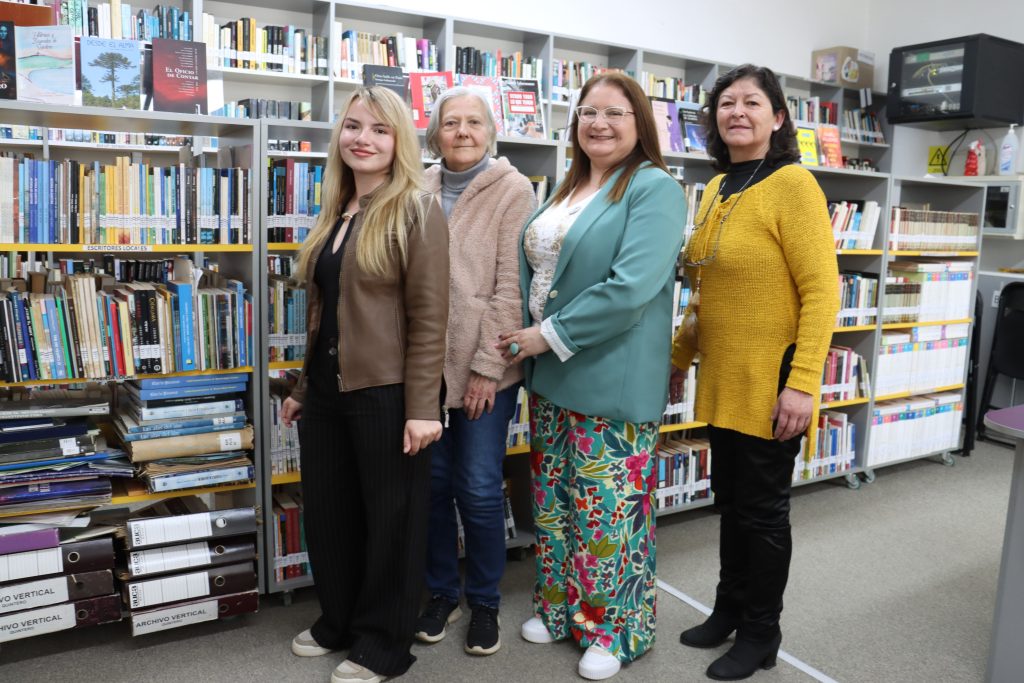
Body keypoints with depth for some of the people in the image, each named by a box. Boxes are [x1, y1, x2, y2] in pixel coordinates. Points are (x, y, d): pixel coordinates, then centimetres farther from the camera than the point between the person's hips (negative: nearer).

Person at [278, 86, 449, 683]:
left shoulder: (416, 212, -9)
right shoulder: (335, 213, 13)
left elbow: (429, 317, -14)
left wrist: (422, 407, -19)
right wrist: (303, 387, 19)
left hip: (386, 393, -7)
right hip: (327, 391, 8)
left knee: (390, 517, 7)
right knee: (328, 512, 18)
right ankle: (339, 621, 39)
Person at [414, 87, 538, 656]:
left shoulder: (513, 190, -4)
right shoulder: (420, 190, 8)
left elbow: (510, 285, -9)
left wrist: (487, 365, -13)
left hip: (483, 366, -4)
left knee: (478, 489, 2)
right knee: (431, 482, 11)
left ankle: (484, 603, 24)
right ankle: (440, 593, 31)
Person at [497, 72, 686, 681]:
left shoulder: (654, 189, -11)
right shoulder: (568, 189, 14)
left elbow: (632, 286, -23)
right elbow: (535, 272, 19)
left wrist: (552, 335, -18)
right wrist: (525, 339, 4)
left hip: (613, 381, -8)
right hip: (551, 377, 8)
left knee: (608, 509, 4)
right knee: (554, 501, 17)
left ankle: (616, 628, 25)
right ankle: (561, 608, 37)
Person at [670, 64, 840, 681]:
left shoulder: (792, 185, -12)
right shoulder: (717, 189, 10)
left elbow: (822, 290, -16)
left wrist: (803, 382, -22)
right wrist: (680, 357, 17)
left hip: (770, 381, -7)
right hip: (722, 380, 7)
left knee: (763, 507, 6)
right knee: (730, 498, 18)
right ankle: (730, 609, 37)